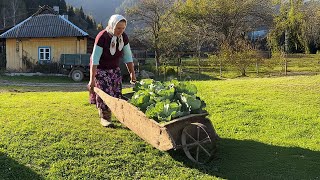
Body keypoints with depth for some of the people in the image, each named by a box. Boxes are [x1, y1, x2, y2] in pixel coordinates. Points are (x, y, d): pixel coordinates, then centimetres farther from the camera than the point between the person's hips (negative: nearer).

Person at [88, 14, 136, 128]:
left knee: (116, 93, 0)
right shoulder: (102, 37, -26)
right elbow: (94, 59, -27)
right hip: (101, 69, -5)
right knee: (105, 93, -9)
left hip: (115, 69, 5)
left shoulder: (123, 37, -10)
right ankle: (104, 118, 6)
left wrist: (132, 74, -3)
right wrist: (92, 79, -29)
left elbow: (128, 57, -2)